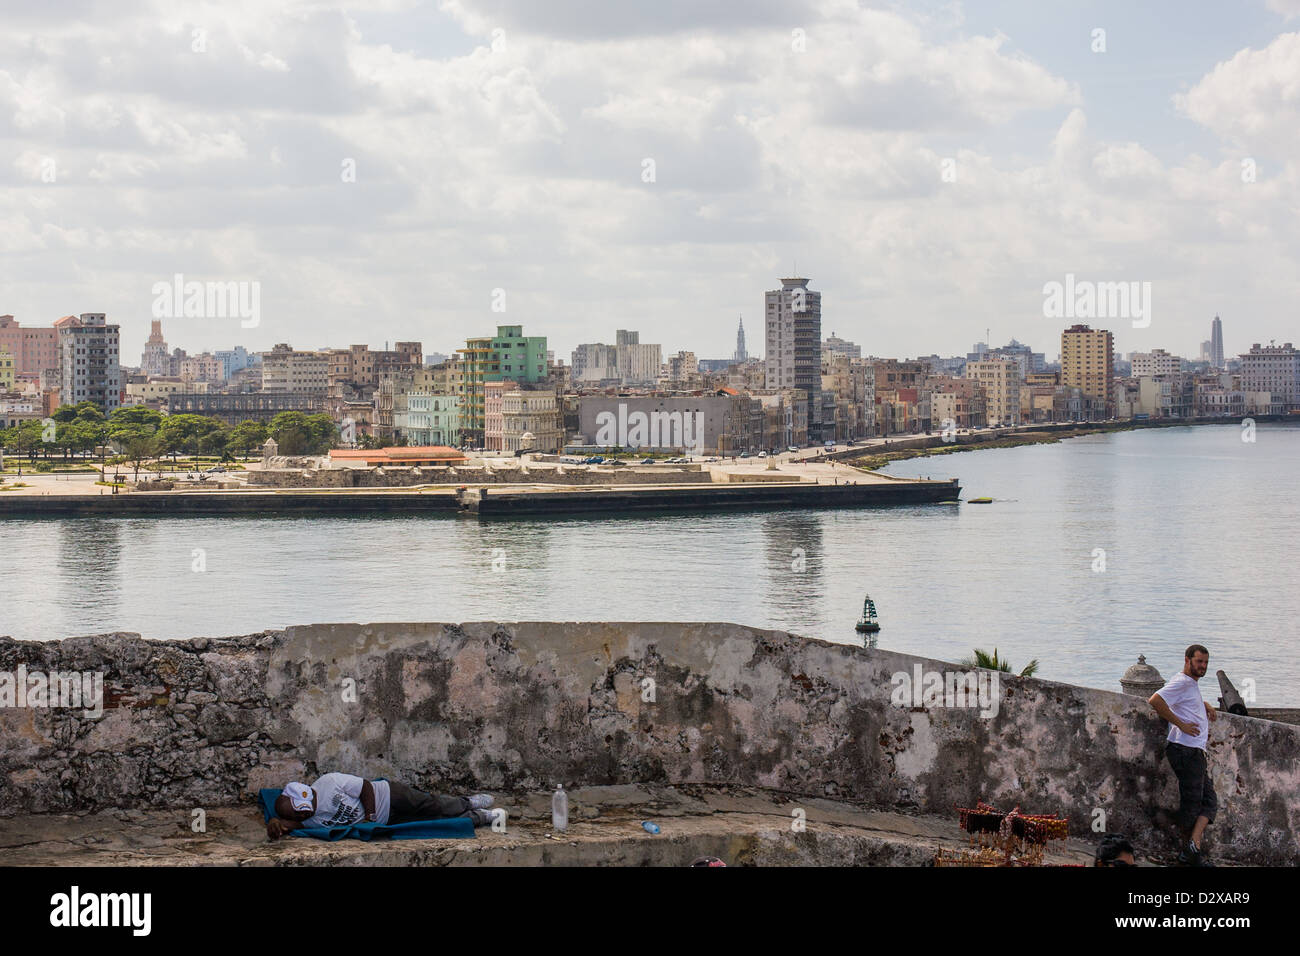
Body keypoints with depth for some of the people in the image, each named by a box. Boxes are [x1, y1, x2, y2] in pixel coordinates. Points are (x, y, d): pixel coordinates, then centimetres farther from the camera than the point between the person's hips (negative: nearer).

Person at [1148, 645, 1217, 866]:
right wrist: (1180, 724, -20)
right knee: (1191, 803, -6)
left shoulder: (1192, 685, 20)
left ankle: (1192, 847, -5)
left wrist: (1206, 706, 24)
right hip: (1185, 750, -10)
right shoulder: (1181, 683, -10)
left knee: (1209, 801, 3)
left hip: (1196, 752, 10)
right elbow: (1155, 701, -24)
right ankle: (1190, 850, -1)